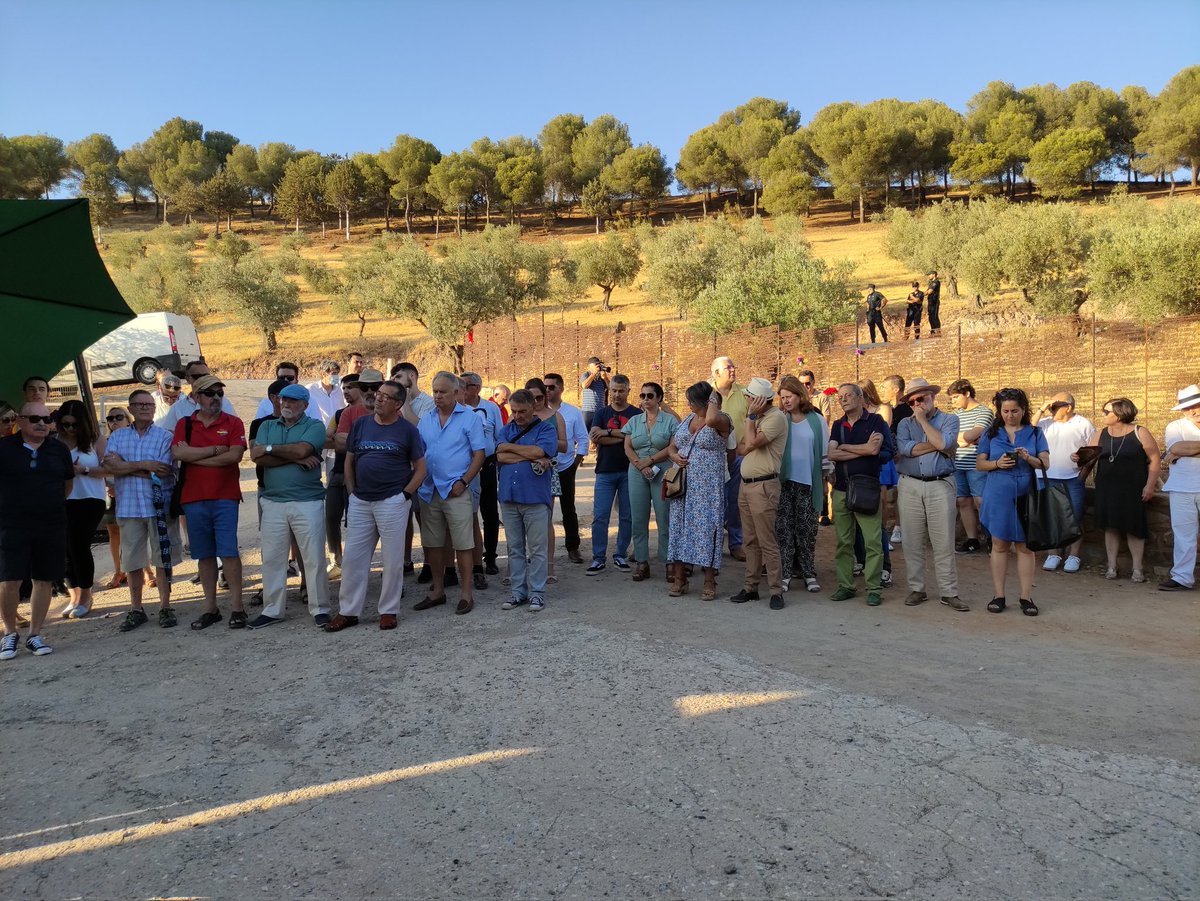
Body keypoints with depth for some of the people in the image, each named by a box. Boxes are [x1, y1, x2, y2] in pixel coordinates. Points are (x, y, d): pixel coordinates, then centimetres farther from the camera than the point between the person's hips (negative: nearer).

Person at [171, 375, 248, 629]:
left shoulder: (233, 423, 3)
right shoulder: (184, 424, 9)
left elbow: (235, 455, -11)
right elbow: (178, 452, -8)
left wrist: (196, 458, -8)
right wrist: (216, 450, -9)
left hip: (225, 497, -2)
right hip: (193, 499, 3)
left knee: (228, 552, -6)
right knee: (204, 555, 9)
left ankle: (237, 607, -1)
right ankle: (210, 608, 17)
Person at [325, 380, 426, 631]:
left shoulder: (407, 430, -1)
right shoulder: (361, 424, 8)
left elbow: (420, 468, 0)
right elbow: (349, 461, 14)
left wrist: (405, 494, -8)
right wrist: (352, 492, 6)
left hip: (392, 502, -3)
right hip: (360, 502, 4)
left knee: (392, 559, 4)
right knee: (352, 558, 7)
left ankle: (389, 611, 17)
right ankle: (348, 611, 18)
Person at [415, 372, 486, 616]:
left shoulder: (469, 418, -2)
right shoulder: (426, 420, 12)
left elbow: (479, 454, -5)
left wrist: (463, 482, -13)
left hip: (456, 491, -5)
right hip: (429, 491, 5)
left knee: (462, 545, -2)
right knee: (433, 544, 12)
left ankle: (466, 594, 6)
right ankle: (438, 591, 24)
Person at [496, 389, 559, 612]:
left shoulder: (546, 428, 2)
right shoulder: (506, 429, 12)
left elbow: (540, 451, -18)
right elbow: (500, 457, -4)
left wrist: (510, 447, -6)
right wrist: (533, 458, -11)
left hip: (536, 498, -4)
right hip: (509, 497, 4)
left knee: (537, 549, 1)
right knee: (515, 549, 10)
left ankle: (537, 592, 10)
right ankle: (518, 591, 19)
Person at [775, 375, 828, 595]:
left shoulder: (817, 420, 3)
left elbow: (824, 452, 8)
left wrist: (824, 481, 9)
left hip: (808, 482, 0)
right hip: (783, 481, 0)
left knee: (807, 529, 5)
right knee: (784, 528, 1)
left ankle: (808, 573, 15)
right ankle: (786, 573, 8)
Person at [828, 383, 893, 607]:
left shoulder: (875, 421, 0)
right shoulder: (838, 425, 13)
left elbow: (874, 449, -15)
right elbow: (831, 454, -3)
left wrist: (843, 447, -6)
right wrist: (863, 450, -9)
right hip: (841, 489, 4)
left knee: (873, 542, -4)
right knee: (843, 541, 7)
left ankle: (874, 588, 4)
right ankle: (845, 586, 16)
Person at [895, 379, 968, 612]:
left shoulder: (949, 419, 7)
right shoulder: (905, 424, 12)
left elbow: (944, 443, -13)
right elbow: (904, 448, -8)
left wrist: (923, 420, -5)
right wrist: (936, 445, -9)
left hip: (940, 486, -2)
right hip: (910, 486, 2)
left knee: (944, 543, -1)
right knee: (912, 542, 5)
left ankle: (949, 592, 7)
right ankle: (916, 589, 15)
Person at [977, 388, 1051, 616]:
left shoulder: (1035, 433, 7)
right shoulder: (991, 433, 7)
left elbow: (1045, 464, -1)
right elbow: (979, 464, 4)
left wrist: (1029, 458, -21)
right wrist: (997, 463, -15)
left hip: (1026, 495, 0)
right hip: (998, 495, 0)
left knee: (1025, 546, 3)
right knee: (1000, 545, 4)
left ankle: (1026, 597, 9)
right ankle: (998, 595, 10)